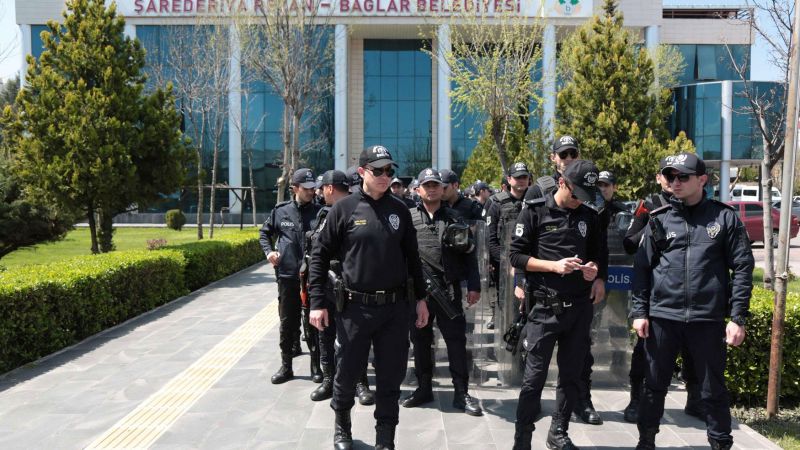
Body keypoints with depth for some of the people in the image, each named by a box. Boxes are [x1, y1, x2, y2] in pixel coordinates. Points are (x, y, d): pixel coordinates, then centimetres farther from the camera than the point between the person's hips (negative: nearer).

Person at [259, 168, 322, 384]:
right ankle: (286, 366, 22)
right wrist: (268, 251, 2)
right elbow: (265, 233, 18)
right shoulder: (280, 211, 4)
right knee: (287, 322, 10)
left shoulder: (320, 212, -1)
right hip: (287, 275, 1)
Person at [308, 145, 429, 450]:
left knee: (391, 376, 7)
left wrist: (420, 297, 12)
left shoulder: (399, 210, 7)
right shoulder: (344, 209, -3)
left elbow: (412, 256, 14)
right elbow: (320, 255, -1)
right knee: (347, 372, 10)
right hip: (355, 306, -2)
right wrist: (317, 302, -6)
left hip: (395, 307, 2)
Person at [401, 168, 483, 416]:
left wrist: (473, 286, 0)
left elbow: (469, 254, 8)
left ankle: (461, 394, 11)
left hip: (448, 290, 0)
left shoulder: (454, 218, 9)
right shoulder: (408, 218, 6)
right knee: (420, 340, 11)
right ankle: (424, 388, 26)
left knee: (456, 340, 1)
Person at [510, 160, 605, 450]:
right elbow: (516, 255, -6)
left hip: (580, 307, 5)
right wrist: (554, 265, -18)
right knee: (534, 377, -1)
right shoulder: (535, 212, -4)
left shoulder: (590, 217, 9)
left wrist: (595, 270, -3)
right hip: (544, 307, -4)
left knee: (571, 375, 12)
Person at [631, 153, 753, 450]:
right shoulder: (660, 218, 5)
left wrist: (738, 317, -4)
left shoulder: (724, 217, 2)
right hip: (662, 317, 2)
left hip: (708, 319, -1)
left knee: (713, 390, 9)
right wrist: (639, 311, -1)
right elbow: (641, 267, 5)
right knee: (655, 385, 13)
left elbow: (742, 268, 1)